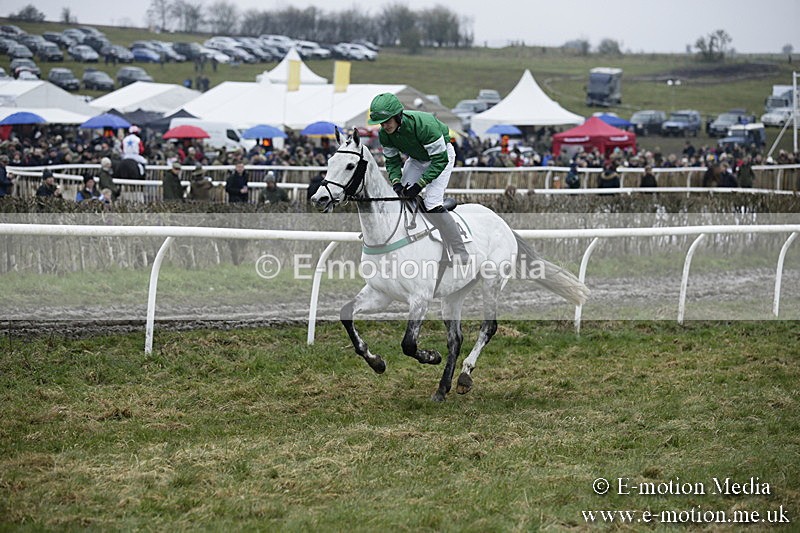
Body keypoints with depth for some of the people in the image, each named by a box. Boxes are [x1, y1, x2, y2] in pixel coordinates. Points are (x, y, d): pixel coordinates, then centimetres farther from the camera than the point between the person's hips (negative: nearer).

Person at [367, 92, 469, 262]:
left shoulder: (424, 125, -39)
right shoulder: (384, 134, -19)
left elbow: (440, 160, -32)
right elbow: (392, 160, -5)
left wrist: (419, 185, -35)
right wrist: (396, 182, -24)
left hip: (441, 155, -7)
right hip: (416, 158, 7)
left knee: (432, 203, -20)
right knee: (401, 196, -1)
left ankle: (460, 253, -15)